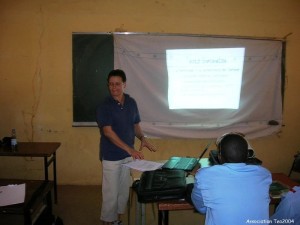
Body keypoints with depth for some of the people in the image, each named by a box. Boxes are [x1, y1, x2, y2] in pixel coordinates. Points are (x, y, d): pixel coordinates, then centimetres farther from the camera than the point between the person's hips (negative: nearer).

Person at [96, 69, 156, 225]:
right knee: (111, 192, 4)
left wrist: (142, 138, -10)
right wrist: (130, 149, -32)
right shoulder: (104, 106, -15)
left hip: (127, 155, 6)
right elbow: (107, 132, -24)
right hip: (111, 156, -5)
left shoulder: (131, 103, 2)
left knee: (124, 190, 16)